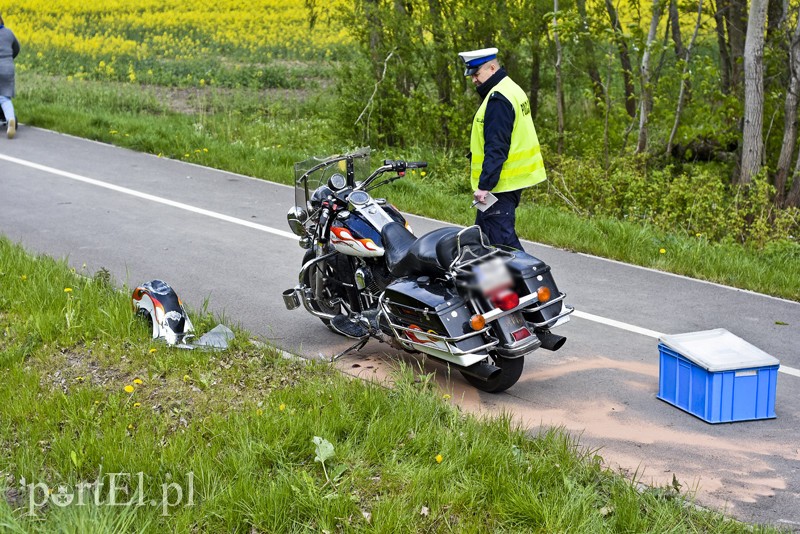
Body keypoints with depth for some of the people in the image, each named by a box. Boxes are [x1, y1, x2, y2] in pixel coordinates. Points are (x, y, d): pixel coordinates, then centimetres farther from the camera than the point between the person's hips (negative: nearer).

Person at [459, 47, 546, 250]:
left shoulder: (498, 98, -17)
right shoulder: (511, 89, 16)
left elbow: (496, 148, -24)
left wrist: (484, 185, -24)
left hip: (501, 185, -11)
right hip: (512, 180, 11)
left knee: (502, 238, -10)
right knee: (483, 235, 18)